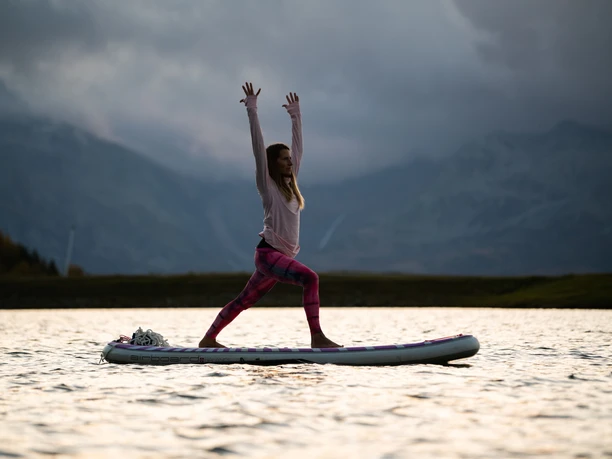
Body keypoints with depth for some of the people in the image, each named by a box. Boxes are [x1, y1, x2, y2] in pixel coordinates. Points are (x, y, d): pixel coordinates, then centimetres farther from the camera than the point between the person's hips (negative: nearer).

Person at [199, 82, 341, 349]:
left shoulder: (290, 184, 15)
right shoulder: (267, 185, -3)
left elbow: (297, 147, 23)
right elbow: (258, 147, -9)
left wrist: (296, 116, 28)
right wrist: (252, 111, -11)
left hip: (283, 256, 8)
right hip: (268, 252, -8)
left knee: (244, 301, 14)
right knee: (310, 278, -26)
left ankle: (209, 339, 23)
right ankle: (317, 337, -31)